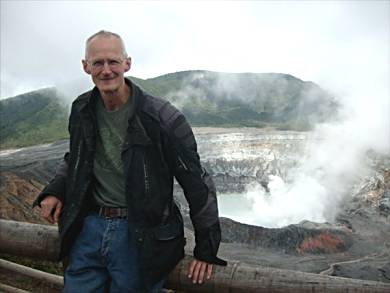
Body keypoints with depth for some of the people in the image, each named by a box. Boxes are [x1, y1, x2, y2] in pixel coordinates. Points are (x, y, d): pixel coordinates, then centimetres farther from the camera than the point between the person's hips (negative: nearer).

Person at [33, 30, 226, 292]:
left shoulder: (162, 117, -16)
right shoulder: (82, 111, 2)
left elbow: (197, 183, -11)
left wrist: (207, 249, -8)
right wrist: (55, 190, 1)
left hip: (142, 238, -4)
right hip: (89, 227, 5)